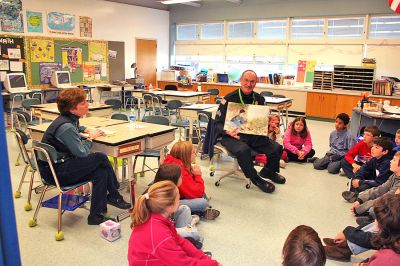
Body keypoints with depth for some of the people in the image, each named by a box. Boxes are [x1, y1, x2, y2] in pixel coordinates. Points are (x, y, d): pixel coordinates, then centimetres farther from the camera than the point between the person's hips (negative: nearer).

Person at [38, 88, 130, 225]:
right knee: (100, 157, -15)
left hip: (61, 164, 10)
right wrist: (90, 138, -4)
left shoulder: (70, 119, 7)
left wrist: (87, 130, 15)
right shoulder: (65, 127, -23)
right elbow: (81, 153, -22)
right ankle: (114, 196, 2)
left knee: (101, 172, -4)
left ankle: (96, 215, 2)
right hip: (56, 172, -10)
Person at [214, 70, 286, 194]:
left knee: (277, 148, -11)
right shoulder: (229, 99, -8)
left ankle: (268, 171, 23)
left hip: (254, 135, 5)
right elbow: (218, 123, -9)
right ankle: (256, 179, -9)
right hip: (233, 135, -5)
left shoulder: (259, 99, 7)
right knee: (243, 150, -37)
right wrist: (227, 132, -30)